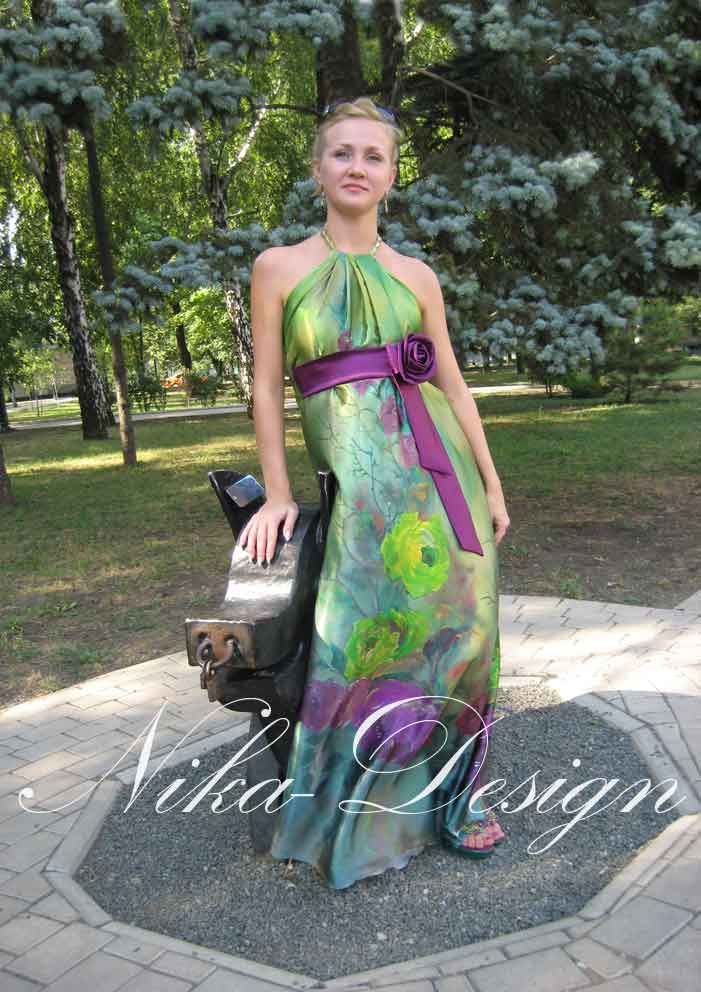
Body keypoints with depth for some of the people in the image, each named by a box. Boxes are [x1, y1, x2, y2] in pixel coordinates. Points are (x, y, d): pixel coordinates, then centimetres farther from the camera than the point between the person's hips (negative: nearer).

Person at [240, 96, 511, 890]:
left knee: (456, 614, 1)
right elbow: (266, 385, 5)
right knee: (386, 616, -12)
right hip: (360, 462, -3)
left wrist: (491, 484, 11)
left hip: (441, 461, 3)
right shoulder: (279, 267, 6)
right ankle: (365, 812, 8)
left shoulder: (416, 277, 13)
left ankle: (450, 788, 21)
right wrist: (277, 494, 0)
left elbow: (453, 384, 14)